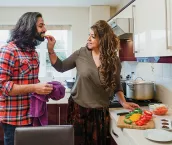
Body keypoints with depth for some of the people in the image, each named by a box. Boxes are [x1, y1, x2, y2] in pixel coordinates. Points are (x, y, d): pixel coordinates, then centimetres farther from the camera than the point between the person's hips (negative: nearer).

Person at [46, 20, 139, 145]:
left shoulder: (114, 61, -5)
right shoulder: (81, 53, -7)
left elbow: (117, 86, 7)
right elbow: (61, 67, 3)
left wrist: (124, 102, -5)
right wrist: (51, 49, -7)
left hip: (100, 112, 0)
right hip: (78, 109, 0)